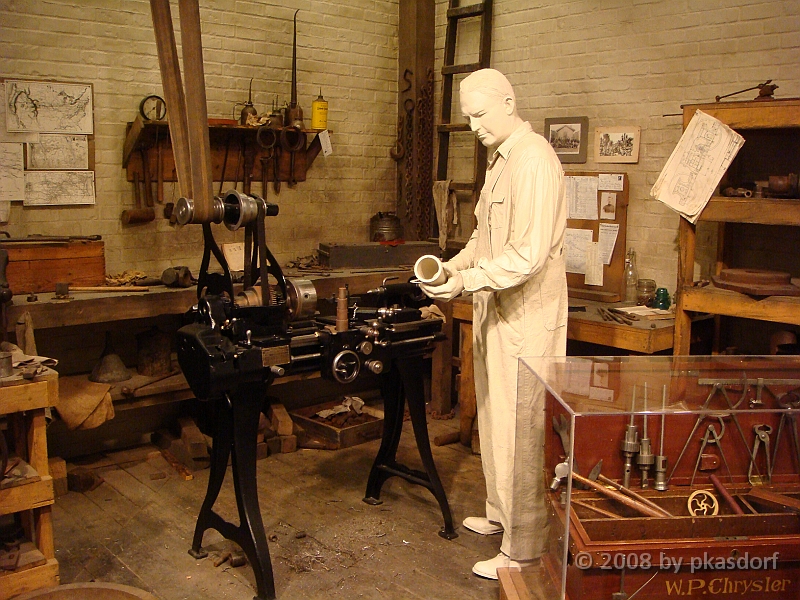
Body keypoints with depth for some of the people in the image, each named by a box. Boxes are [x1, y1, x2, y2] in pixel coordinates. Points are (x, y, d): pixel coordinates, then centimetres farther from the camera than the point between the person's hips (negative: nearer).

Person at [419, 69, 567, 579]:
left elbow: (529, 254, -25)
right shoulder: (500, 159, 15)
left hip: (526, 317, -10)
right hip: (496, 312, 10)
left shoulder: (533, 159, -17)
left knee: (519, 431, -1)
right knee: (495, 420, 20)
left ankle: (524, 548, 12)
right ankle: (501, 514, 37)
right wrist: (453, 265, 7)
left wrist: (466, 281, -25)